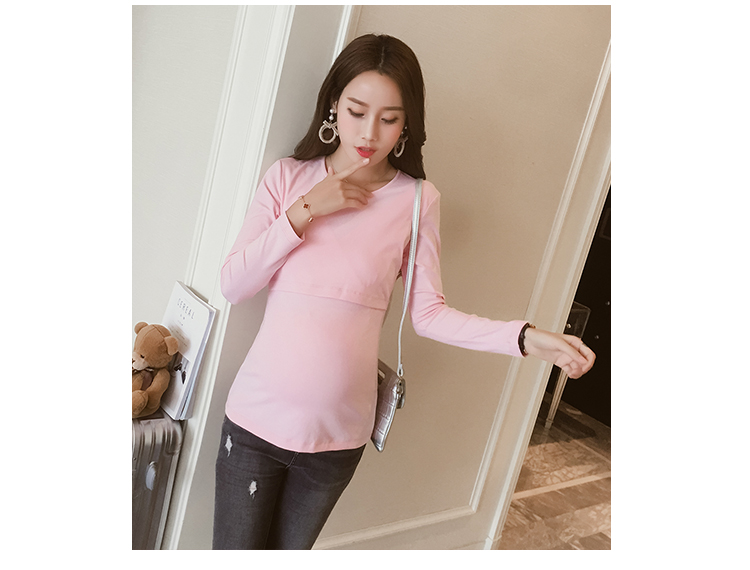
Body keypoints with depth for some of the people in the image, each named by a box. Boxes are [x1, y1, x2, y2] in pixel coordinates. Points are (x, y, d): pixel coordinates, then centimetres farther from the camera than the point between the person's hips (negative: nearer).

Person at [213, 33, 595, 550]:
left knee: (290, 550, 20)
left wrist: (525, 337, -16)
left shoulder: (417, 201, -6)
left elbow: (428, 313, -4)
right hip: (256, 418, 1)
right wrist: (306, 211, -15)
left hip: (338, 433, 0)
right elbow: (233, 285, -6)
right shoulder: (289, 177, -2)